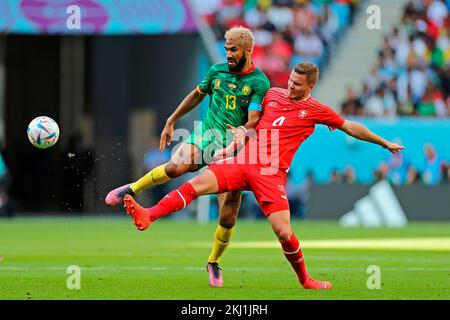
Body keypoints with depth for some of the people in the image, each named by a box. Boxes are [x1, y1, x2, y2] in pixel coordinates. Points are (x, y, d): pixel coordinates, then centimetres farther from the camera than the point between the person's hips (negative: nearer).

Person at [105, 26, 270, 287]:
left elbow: (254, 119, -16)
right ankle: (132, 189, -9)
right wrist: (171, 122, 25)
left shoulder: (259, 83, -6)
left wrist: (243, 130, -38)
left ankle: (214, 262, 21)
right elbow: (197, 96, 22)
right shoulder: (217, 71, 7)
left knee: (228, 219, -4)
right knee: (176, 166, -32)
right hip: (206, 137, 2)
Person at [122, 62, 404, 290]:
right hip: (242, 162, 3)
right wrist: (232, 147, 20)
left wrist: (385, 143, 20)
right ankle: (148, 216, -32)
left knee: (284, 232, -11)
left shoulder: (316, 111, 6)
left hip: (271, 173, -3)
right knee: (198, 183, -21)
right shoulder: (273, 94, 15)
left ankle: (305, 280, 14)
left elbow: (351, 127, 15)